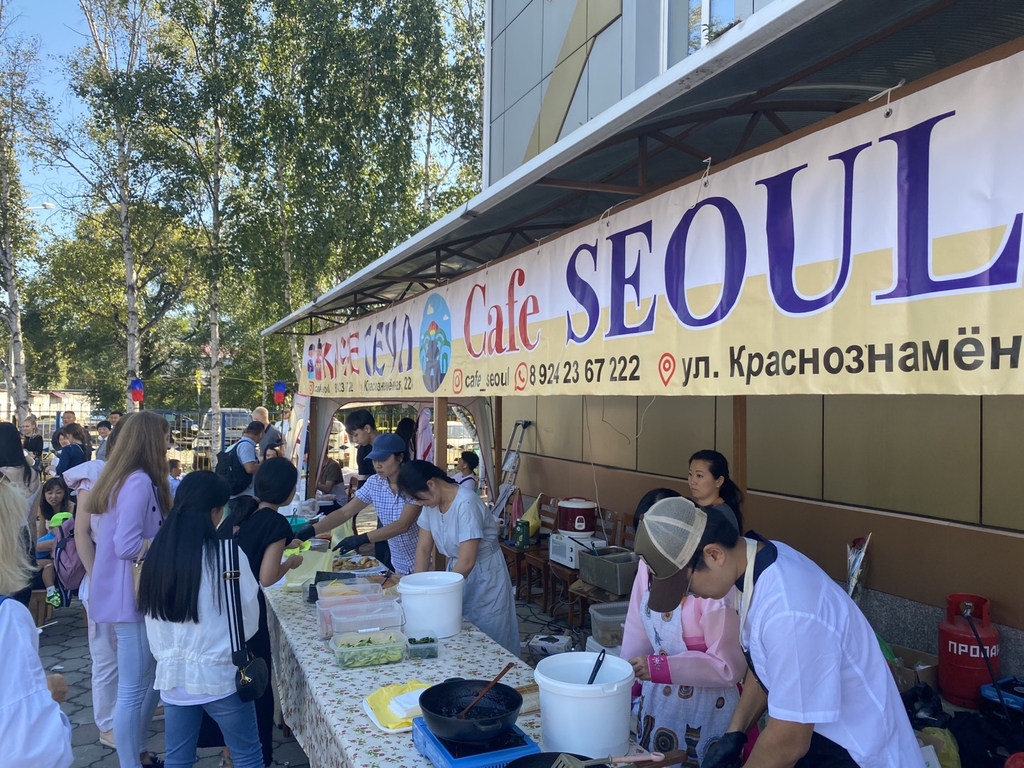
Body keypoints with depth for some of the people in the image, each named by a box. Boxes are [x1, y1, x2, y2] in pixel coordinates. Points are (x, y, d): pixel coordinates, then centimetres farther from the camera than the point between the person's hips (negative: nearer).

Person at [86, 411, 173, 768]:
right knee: (133, 690, 1)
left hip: (124, 591, 10)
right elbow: (128, 546, -26)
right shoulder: (140, 482, -21)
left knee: (151, 678, 20)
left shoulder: (117, 477, 10)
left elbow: (99, 530, 18)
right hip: (132, 595, -10)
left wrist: (166, 536, 13)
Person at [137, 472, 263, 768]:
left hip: (172, 674, 5)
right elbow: (249, 615, -6)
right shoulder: (227, 552, -17)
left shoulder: (157, 554, -4)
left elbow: (151, 617, 7)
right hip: (220, 673, -5)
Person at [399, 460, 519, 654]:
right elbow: (423, 548, 1)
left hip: (485, 577, -7)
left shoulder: (466, 504, -29)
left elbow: (467, 562, -29)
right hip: (458, 571, 7)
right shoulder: (431, 503, -5)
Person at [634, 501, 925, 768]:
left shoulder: (789, 612, -36)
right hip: (815, 730, 7)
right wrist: (735, 732, 4)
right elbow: (765, 665, 7)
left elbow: (788, 743, -26)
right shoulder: (762, 557, -9)